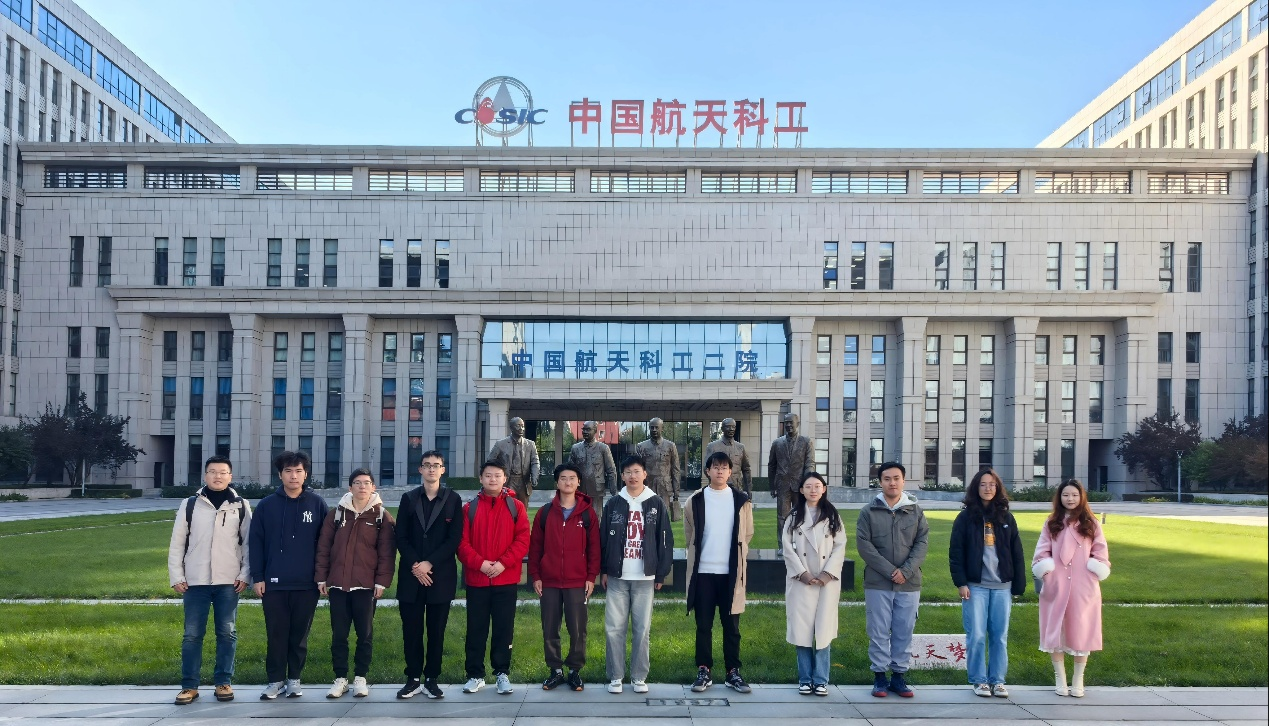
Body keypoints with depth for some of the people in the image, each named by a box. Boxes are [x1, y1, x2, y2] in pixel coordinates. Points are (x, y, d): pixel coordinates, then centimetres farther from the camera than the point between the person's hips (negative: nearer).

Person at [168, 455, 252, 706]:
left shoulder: (241, 506, 5)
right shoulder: (190, 505, 5)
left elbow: (249, 543, 5)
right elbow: (177, 543, 6)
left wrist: (245, 574, -3)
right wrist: (176, 577, 0)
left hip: (229, 582, 0)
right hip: (195, 582, 0)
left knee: (227, 633, 4)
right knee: (192, 634, 3)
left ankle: (223, 682, 13)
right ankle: (189, 685, 11)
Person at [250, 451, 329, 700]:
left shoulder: (317, 504, 1)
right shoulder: (267, 505, 2)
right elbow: (256, 543, 3)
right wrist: (257, 577, -3)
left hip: (306, 584, 0)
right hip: (274, 583, 0)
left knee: (299, 635, 9)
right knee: (276, 635, 6)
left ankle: (294, 679, 21)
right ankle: (275, 680, 18)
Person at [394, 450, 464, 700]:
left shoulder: (453, 499, 3)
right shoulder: (409, 498, 8)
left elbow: (454, 539, -3)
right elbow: (401, 537, 3)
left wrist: (429, 564, -11)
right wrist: (415, 566, -10)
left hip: (440, 576, -1)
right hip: (411, 576, 1)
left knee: (437, 630, 4)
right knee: (411, 630, 4)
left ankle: (431, 679, 14)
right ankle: (413, 679, 14)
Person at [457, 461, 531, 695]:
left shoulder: (516, 506, 3)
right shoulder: (469, 508, 4)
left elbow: (523, 540, -4)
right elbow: (462, 542, -1)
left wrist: (503, 563, -14)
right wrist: (479, 563, -14)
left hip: (506, 580, -1)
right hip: (476, 580, 1)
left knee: (504, 628, 6)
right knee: (476, 629, 7)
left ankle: (502, 673, 17)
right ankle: (475, 675, 18)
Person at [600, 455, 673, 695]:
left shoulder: (656, 504, 3)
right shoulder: (613, 504, 6)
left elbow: (665, 541, 3)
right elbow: (603, 539, 7)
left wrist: (661, 573, 0)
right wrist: (603, 570, 3)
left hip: (645, 577, -1)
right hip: (617, 577, 1)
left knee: (642, 629, 3)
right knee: (614, 628, 0)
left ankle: (639, 677, 14)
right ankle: (615, 676, 11)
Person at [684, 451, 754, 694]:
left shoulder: (741, 501, 3)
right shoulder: (695, 501, 1)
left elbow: (747, 535, 12)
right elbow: (689, 537, 11)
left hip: (731, 572, 0)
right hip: (703, 572, 0)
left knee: (731, 626, 6)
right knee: (703, 625, 6)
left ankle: (733, 673, 14)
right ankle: (704, 671, 14)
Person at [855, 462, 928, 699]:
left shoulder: (916, 511, 7)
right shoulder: (868, 512, 1)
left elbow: (922, 543, 1)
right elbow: (864, 545, -6)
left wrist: (906, 571, -13)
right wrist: (890, 571, -13)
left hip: (909, 583, 2)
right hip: (877, 583, -1)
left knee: (904, 632, 6)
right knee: (879, 631, 2)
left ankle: (899, 675, 17)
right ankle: (879, 676, 12)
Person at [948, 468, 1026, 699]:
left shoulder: (1006, 517, 9)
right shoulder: (966, 517, 1)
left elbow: (1016, 553, 10)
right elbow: (956, 552, -2)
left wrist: (1019, 584, 6)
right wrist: (961, 582, -9)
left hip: (1002, 585, 2)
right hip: (975, 585, -2)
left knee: (1000, 636, 6)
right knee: (976, 635, -1)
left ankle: (997, 680, 16)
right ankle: (979, 680, 10)